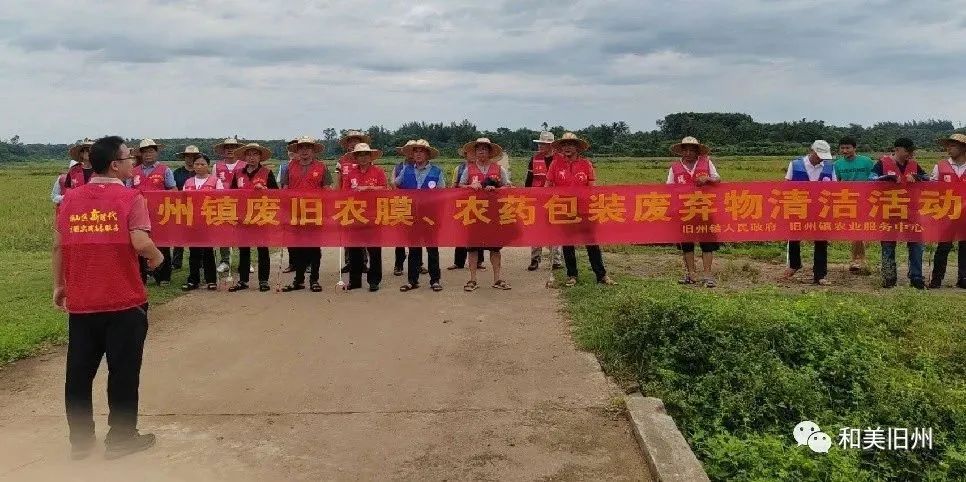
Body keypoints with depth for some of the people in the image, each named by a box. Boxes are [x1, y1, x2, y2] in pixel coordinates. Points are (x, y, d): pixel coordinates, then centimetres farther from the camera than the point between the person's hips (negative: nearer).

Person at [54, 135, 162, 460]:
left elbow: (58, 245, 8)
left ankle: (80, 441, 22)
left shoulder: (70, 198, 6)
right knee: (123, 372, 7)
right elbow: (140, 243, -19)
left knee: (79, 372, 13)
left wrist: (59, 285, 18)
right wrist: (157, 257, 1)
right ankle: (121, 439, 15)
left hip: (80, 301, 5)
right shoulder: (130, 198, -9)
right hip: (124, 301, -4)